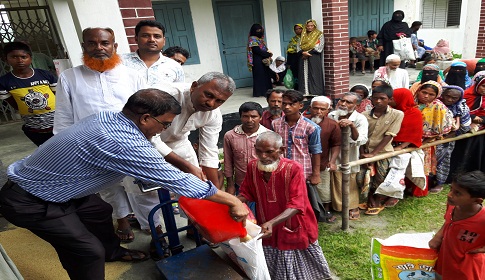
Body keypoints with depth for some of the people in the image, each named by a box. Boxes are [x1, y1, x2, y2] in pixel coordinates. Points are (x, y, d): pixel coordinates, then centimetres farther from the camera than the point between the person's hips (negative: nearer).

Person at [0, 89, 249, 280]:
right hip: (29, 202, -9)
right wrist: (232, 201, -20)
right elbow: (177, 180, -31)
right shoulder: (125, 144, -36)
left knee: (100, 211, 21)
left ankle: (111, 251, 47)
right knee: (89, 251, -5)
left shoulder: (108, 117, -9)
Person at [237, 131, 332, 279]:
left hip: (294, 231, -3)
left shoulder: (294, 169, -23)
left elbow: (295, 205, -27)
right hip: (268, 233, 3)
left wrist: (271, 223, -40)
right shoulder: (252, 166, -9)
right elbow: (245, 193, 4)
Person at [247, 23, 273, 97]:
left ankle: (266, 90, 16)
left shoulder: (259, 38, 18)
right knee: (259, 76, -6)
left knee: (266, 75, 10)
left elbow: (264, 48, 17)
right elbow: (257, 50, -18)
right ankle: (259, 92, 0)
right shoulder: (252, 39, -10)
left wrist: (268, 52, -6)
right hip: (258, 61, -9)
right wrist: (268, 54, -11)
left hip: (263, 61, 9)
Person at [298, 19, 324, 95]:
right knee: (304, 75, -1)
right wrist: (303, 52, -12)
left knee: (314, 75, -8)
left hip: (314, 58, -4)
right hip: (303, 58, 4)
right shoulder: (303, 35, 17)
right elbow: (299, 46, 9)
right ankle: (305, 93, 1)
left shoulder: (319, 34, 5)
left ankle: (316, 93, -7)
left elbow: (319, 47, -6)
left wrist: (308, 52, -13)